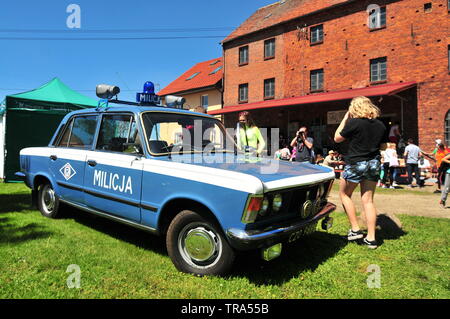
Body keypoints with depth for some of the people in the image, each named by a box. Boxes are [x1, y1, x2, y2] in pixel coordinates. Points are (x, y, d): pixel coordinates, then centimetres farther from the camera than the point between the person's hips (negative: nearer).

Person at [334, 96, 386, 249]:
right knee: (368, 200, 9)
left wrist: (344, 119, 3)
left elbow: (337, 138, -2)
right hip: (374, 164, 6)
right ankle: (371, 238, 11)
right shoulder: (380, 125, 6)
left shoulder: (354, 123, -14)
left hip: (355, 164, -6)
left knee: (344, 194, 14)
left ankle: (355, 230, 12)